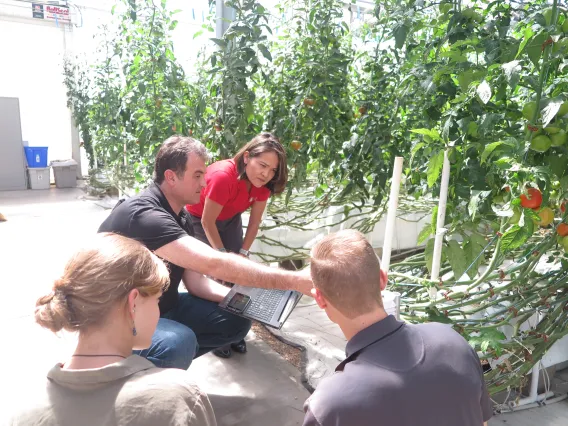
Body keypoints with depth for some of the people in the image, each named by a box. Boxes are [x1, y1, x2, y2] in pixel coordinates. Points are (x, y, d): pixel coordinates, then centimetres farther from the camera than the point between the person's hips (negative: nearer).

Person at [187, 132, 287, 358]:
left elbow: (255, 220, -9)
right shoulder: (223, 176, -39)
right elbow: (207, 222, -29)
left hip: (229, 218, 6)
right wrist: (223, 256, -22)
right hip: (199, 219, -5)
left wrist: (243, 252, -11)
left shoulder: (262, 183, -19)